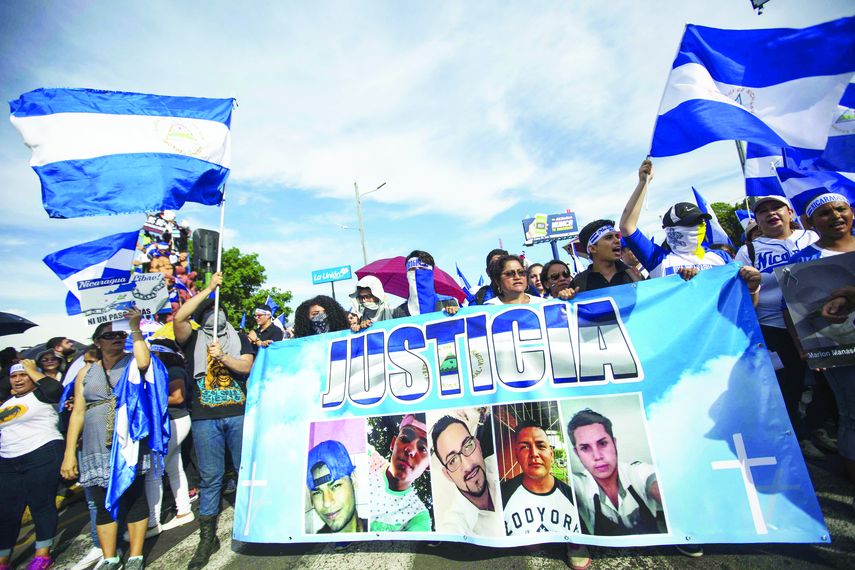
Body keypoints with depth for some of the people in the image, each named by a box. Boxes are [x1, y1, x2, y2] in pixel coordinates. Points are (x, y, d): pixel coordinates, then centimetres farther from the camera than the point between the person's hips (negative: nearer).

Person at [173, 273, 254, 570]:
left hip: (238, 414, 1)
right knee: (210, 476, 5)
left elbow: (246, 366, -1)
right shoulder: (193, 339, 10)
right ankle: (207, 537, 20)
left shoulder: (239, 339, 13)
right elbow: (178, 318, -10)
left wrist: (222, 356, -16)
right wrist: (208, 289, -9)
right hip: (204, 418, 0)